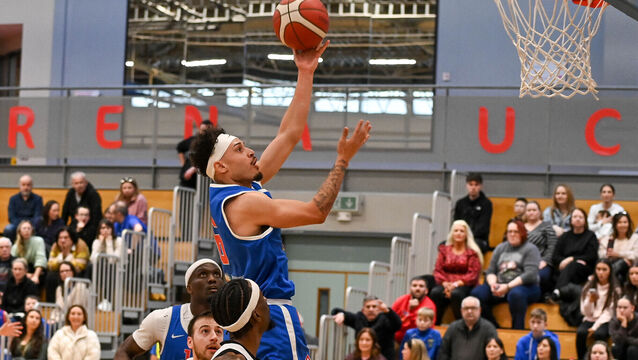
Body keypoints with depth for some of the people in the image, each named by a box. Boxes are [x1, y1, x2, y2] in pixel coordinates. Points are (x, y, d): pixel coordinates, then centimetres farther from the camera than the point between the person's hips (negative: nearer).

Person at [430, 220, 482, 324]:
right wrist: (445, 284, -11)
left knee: (456, 294, -38)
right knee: (435, 292, -32)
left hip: (464, 285, -3)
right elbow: (437, 271, 9)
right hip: (445, 284, 3)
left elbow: (473, 275, -2)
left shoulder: (472, 252, 8)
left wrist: (456, 284, -16)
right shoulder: (444, 250, 18)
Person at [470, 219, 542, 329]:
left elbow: (530, 275, -11)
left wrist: (508, 287, -18)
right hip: (500, 286, 5)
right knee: (476, 293, -21)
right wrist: (493, 283, -9)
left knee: (515, 294, -40)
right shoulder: (500, 248, 20)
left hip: (525, 286, -5)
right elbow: (490, 271, 15)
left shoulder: (530, 249, 3)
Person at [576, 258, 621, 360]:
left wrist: (595, 327, -16)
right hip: (590, 320, 2)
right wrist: (590, 301, -18)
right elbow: (585, 312, 3)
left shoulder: (615, 290, 0)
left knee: (598, 334, -36)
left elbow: (609, 312, -5)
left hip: (605, 322, -2)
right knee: (580, 333, -31)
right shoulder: (589, 287, 7)